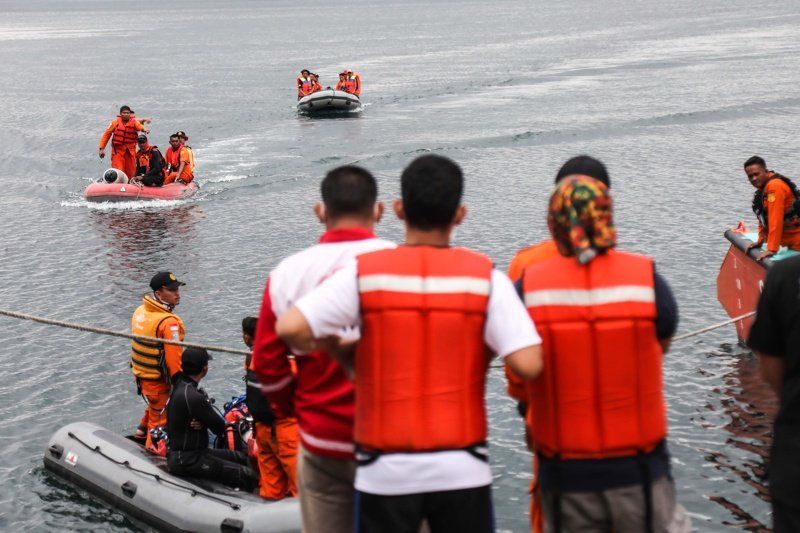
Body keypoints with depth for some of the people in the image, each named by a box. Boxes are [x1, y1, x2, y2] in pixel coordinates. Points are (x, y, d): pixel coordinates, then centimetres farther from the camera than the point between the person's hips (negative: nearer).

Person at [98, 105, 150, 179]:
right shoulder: (115, 122, 1)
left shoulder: (134, 122, 0)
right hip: (118, 150, -1)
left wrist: (144, 128, -47)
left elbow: (140, 126, -22)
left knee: (131, 173, 7)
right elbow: (106, 134, 6)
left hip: (130, 151, 1)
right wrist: (102, 148, 1)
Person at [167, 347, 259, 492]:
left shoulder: (180, 385, 6)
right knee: (248, 476, -14)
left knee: (241, 458, 19)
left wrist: (202, 423, -13)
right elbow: (220, 428, -17)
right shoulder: (192, 397, -25)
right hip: (187, 461, -11)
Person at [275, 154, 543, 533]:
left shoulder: (364, 274, -7)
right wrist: (490, 344, 6)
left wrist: (343, 356, 2)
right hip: (462, 468, 0)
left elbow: (290, 328, -15)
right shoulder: (484, 277, -6)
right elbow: (528, 364, -15)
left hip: (386, 471, 0)